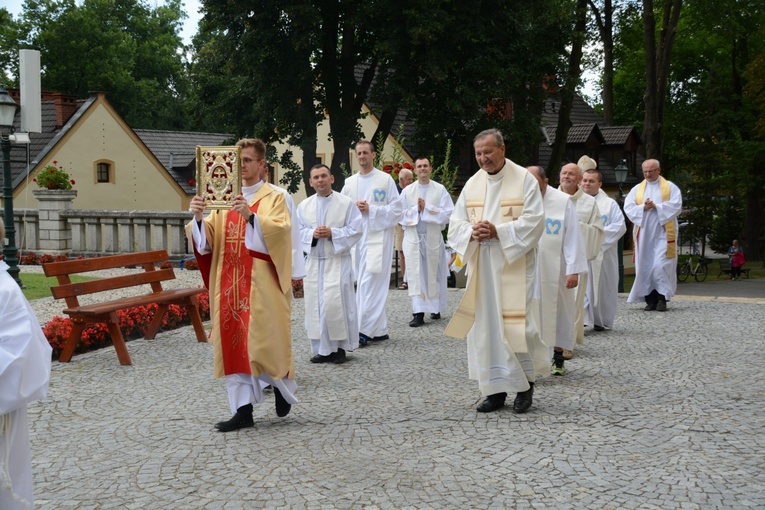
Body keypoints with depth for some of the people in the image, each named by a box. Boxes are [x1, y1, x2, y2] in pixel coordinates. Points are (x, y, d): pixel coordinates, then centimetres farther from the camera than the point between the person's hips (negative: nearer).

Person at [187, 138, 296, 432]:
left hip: (260, 283, -5)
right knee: (233, 342, 3)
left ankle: (283, 386, 24)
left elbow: (281, 231, -17)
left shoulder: (274, 198, 0)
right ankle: (243, 410, 8)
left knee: (262, 340, -4)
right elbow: (207, 241, 5)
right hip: (230, 283, 5)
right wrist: (199, 218, -15)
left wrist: (251, 216, -31)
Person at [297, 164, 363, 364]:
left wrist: (332, 233, -16)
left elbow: (355, 230, -5)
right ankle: (322, 349, 13)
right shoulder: (304, 206, 9)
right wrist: (312, 234, -12)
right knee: (315, 305, 4)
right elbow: (297, 231, 7)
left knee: (335, 304, -10)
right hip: (314, 262, 4)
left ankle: (340, 347, 4)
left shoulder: (346, 203, -1)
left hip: (337, 262, -4)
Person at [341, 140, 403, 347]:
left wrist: (371, 209, -12)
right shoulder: (350, 182, 14)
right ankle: (380, 330, 16)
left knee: (369, 285, -11)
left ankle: (364, 331, -11)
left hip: (378, 238, -5)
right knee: (371, 286, 8)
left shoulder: (386, 180, 0)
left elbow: (396, 210, -4)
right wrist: (353, 208, -6)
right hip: (357, 239, 5)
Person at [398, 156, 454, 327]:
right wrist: (416, 209, -12)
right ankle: (418, 313, -6)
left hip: (433, 238, -1)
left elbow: (449, 214, -7)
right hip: (413, 238, 1)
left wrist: (427, 207, -13)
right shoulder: (407, 191, 6)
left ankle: (436, 308, 24)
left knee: (433, 275, 7)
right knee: (416, 275, -5)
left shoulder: (440, 190, 1)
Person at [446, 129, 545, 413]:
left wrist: (498, 232, -18)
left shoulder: (524, 179, -3)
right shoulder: (472, 184, 11)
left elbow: (533, 221, -10)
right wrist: (472, 232, -12)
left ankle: (525, 383, 13)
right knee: (485, 324, 3)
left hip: (514, 264, -4)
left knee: (515, 323, -8)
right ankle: (495, 390, 12)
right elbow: (456, 224, 10)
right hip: (480, 266, 5)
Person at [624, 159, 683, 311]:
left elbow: (676, 206, -7)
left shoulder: (670, 187, 7)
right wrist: (643, 208, -15)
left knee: (661, 266, -12)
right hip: (644, 234, 3)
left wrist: (656, 207, -14)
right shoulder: (637, 189, 13)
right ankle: (650, 299, 5)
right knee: (645, 266, 0)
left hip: (663, 233, -3)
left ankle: (662, 298, -6)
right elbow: (628, 208, 1)